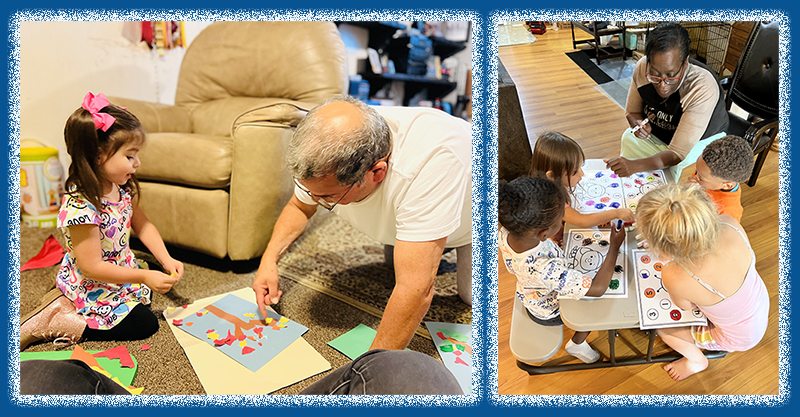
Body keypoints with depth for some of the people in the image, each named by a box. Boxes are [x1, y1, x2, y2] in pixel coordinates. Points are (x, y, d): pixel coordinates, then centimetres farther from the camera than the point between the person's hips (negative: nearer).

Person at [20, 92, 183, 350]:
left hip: (122, 272, 9)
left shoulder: (122, 188, -8)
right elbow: (91, 267, -30)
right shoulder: (80, 207, -33)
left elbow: (142, 225, 5)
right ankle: (52, 323, -3)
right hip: (92, 289, -9)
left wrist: (167, 261, -7)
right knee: (144, 324, -8)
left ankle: (66, 303, 21)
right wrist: (144, 277, -28)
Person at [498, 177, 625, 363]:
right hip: (549, 312, -5)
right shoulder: (546, 270, -51)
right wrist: (614, 246, -30)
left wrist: (552, 244, -15)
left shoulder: (505, 234, -32)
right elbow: (597, 288, -39)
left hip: (528, 296, 6)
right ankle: (577, 344, 37)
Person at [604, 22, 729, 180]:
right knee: (629, 138, -23)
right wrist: (637, 124, -28)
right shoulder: (642, 67, -23)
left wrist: (635, 165, -53)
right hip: (658, 134, 4)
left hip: (701, 140, -4)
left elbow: (678, 154, -37)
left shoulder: (703, 89, -36)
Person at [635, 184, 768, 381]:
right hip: (761, 304, 5)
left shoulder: (674, 277, -44)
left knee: (660, 325, 14)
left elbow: (687, 305, -17)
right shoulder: (730, 224, -33)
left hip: (740, 336, -5)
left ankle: (697, 361, 43)